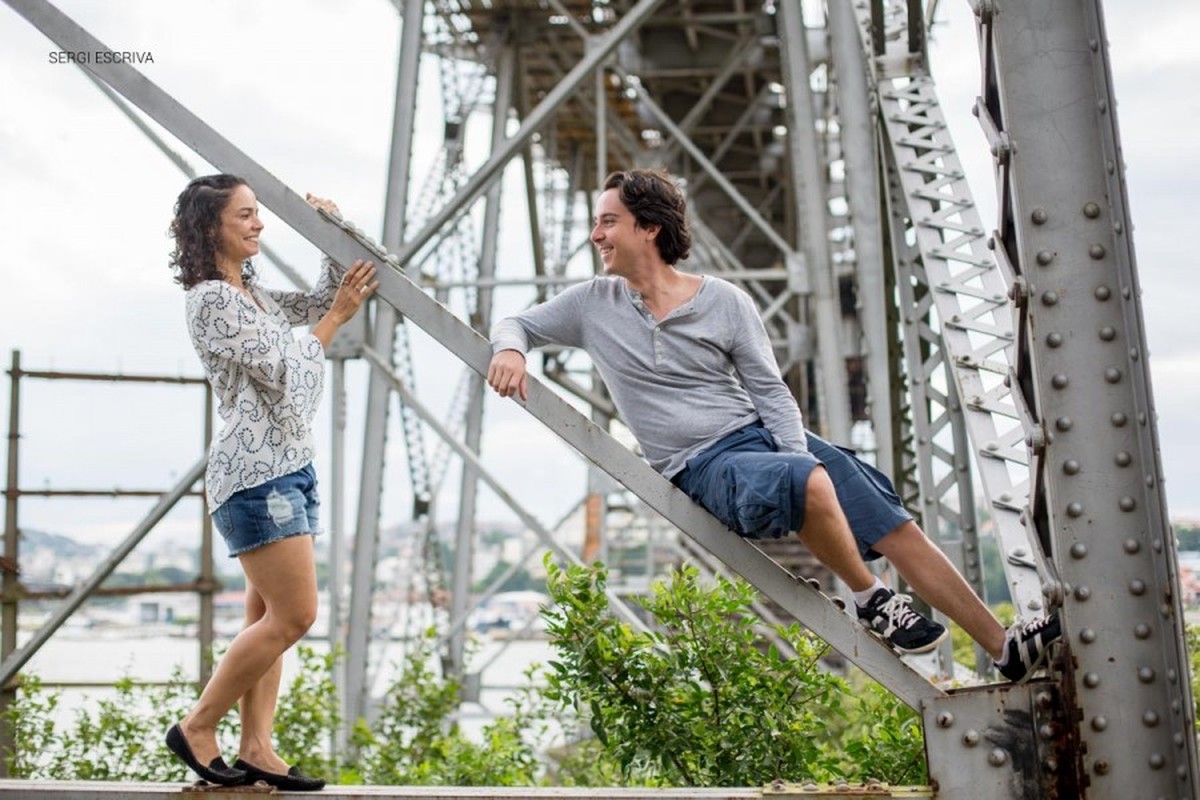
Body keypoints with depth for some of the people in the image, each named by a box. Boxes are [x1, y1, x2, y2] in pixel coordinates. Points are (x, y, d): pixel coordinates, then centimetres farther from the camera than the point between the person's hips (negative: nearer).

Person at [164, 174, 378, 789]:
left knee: (270, 618, 8)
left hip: (289, 467, 10)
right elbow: (282, 369, -14)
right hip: (256, 474, -10)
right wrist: (337, 317, -8)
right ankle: (197, 727, 2)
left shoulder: (253, 293, 17)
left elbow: (317, 303, 25)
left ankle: (257, 749, 11)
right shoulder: (212, 299, -11)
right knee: (294, 616, -10)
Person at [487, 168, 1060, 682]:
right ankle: (870, 599, -14)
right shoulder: (593, 305, 4)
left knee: (901, 531, -9)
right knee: (805, 484, -37)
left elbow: (771, 392, 3)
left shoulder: (725, 301, 3)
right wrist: (509, 349, -12)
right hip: (704, 467, -3)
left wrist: (798, 455, -13)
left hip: (766, 434, 3)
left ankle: (1006, 648, -3)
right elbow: (517, 324, 13)